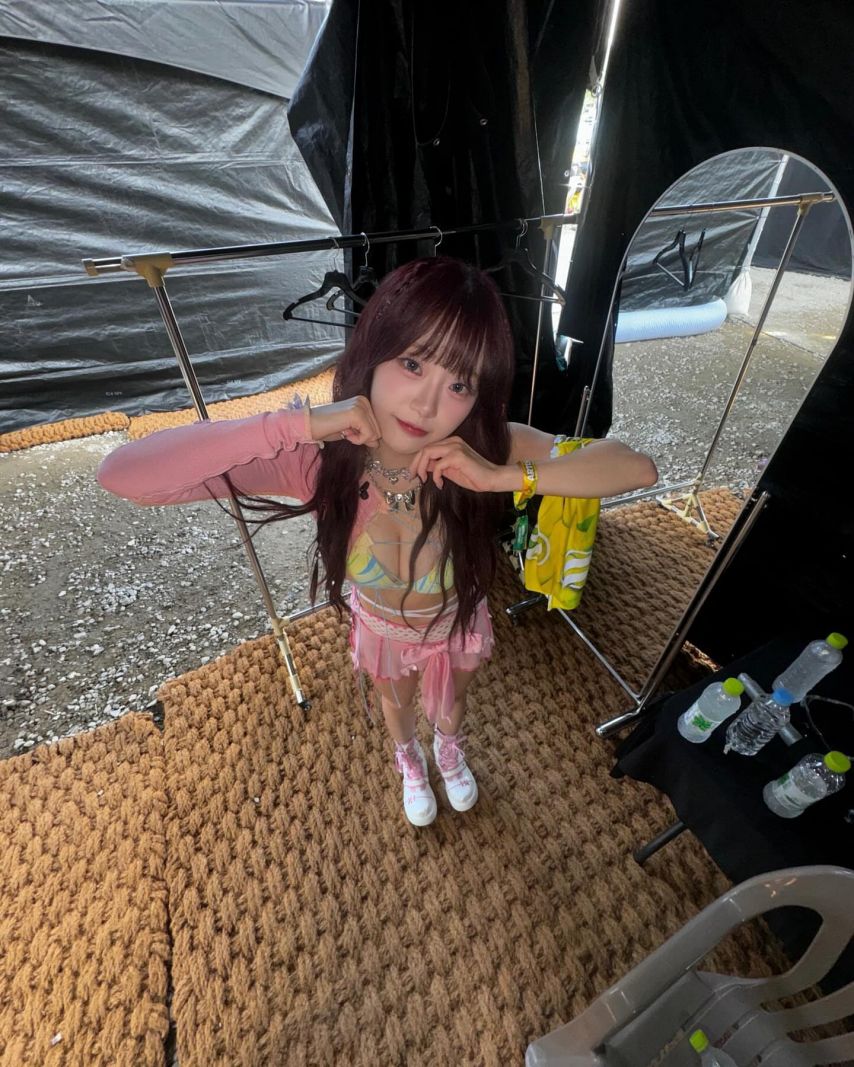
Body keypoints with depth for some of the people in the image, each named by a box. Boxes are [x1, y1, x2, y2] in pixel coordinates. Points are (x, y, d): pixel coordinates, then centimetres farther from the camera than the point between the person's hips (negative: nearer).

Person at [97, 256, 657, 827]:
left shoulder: (485, 448, -34)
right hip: (383, 631, 0)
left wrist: (505, 476, -49)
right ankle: (411, 762, 73)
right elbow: (123, 474, -41)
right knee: (397, 703, 34)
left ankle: (450, 749, 74)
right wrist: (299, 424, -49)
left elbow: (638, 468, -35)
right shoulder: (320, 458, -36)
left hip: (458, 626, 1)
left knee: (451, 704, 34)